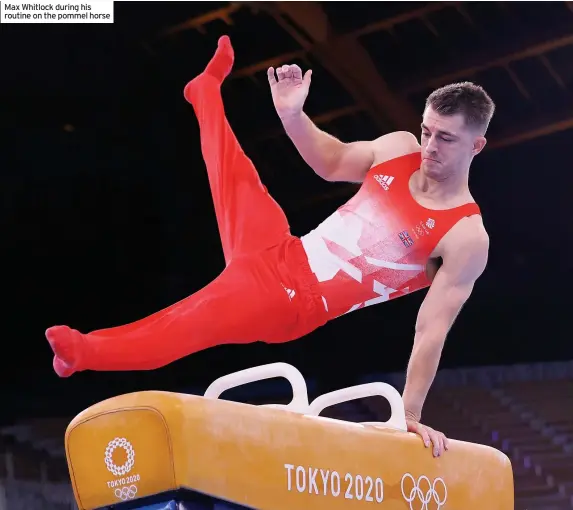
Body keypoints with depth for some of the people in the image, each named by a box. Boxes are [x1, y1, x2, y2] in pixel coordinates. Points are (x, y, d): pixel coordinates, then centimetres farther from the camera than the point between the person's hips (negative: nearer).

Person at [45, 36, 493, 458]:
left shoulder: (467, 238, -17)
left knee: (183, 328, -24)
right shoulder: (399, 148, -1)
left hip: (293, 305, -6)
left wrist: (410, 414, -18)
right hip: (277, 253, 6)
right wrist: (292, 114, -4)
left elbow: (431, 332, -17)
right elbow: (331, 163, 15)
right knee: (235, 174, 23)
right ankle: (207, 88, 52)